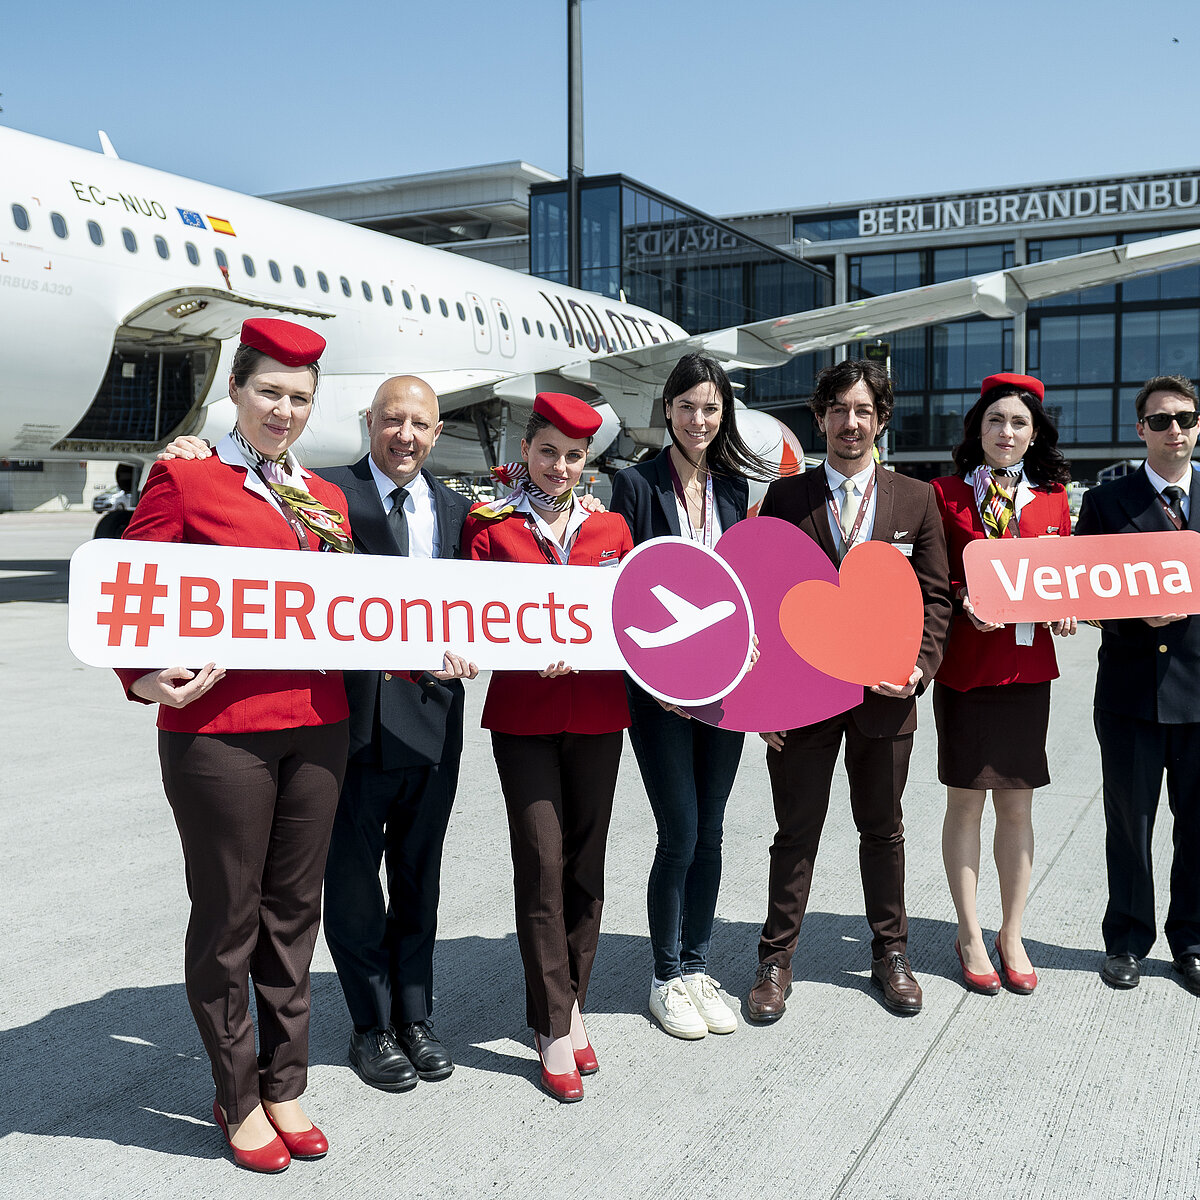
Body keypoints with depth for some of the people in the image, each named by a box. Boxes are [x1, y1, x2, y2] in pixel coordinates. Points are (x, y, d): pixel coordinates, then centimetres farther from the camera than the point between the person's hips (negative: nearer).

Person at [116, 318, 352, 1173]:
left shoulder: (326, 498, 15)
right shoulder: (184, 479, -1)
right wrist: (147, 677, -19)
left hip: (317, 724, 5)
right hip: (218, 728, -5)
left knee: (294, 910, 13)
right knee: (228, 916, 5)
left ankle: (285, 1087, 28)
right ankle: (238, 1099, 24)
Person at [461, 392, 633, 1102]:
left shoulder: (610, 528, 9)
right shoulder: (490, 525, 1)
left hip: (598, 713, 3)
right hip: (523, 716, -3)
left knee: (586, 863, 9)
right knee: (543, 859, -6)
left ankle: (571, 1005, 24)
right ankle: (556, 1028, 5)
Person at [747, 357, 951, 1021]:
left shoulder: (916, 500, 5)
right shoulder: (785, 497, 1)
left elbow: (935, 596, 6)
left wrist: (920, 667, -9)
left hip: (884, 693, 1)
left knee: (883, 829, 15)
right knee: (796, 832, 8)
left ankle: (890, 953, 31)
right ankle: (776, 958, 22)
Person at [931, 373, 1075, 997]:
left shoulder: (1052, 499, 8)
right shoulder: (946, 494, -1)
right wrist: (965, 601, -17)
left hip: (1028, 664, 3)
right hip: (964, 664, -2)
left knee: (1017, 804, 9)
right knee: (965, 801, 5)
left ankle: (1012, 935, 22)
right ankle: (970, 935, 18)